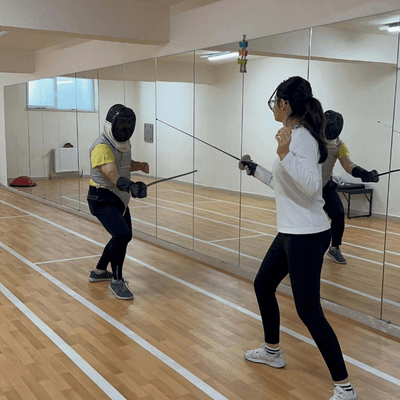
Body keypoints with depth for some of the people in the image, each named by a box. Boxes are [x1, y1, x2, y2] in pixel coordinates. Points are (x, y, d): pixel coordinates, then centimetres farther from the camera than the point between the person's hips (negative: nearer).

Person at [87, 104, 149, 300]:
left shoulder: (123, 143, 3)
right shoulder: (102, 147, -24)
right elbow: (113, 175, -39)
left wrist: (139, 165, 0)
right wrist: (131, 187, -57)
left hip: (119, 199, 9)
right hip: (102, 200, -9)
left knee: (124, 236, 20)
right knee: (122, 235, -25)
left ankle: (99, 272, 38)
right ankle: (116, 281, -6)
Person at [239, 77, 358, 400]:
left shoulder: (301, 137, -18)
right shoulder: (295, 135, 11)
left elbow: (311, 186, -28)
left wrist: (285, 155, -35)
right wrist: (255, 170, 26)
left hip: (306, 236, -10)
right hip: (292, 233, 10)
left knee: (308, 310, -5)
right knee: (263, 286, 22)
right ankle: (272, 352, 40)